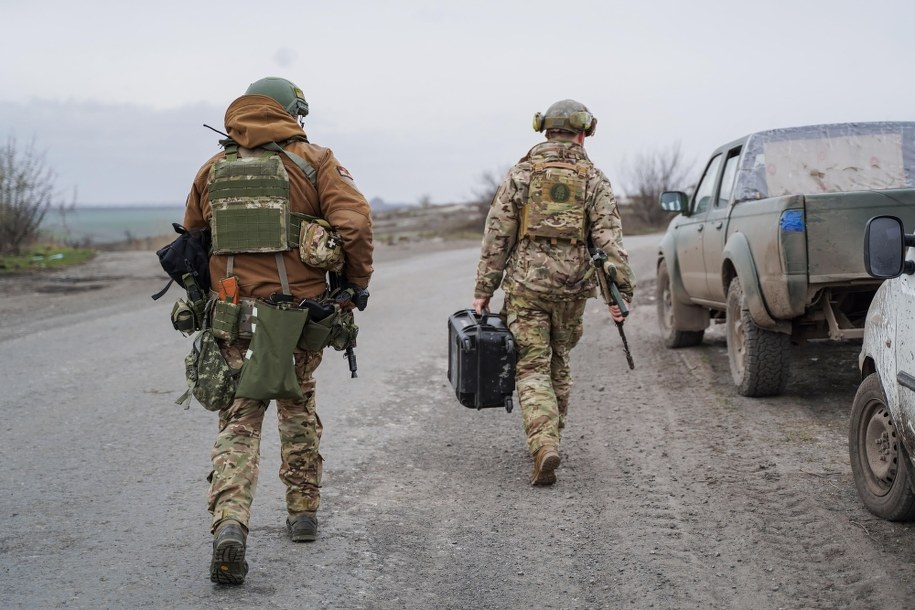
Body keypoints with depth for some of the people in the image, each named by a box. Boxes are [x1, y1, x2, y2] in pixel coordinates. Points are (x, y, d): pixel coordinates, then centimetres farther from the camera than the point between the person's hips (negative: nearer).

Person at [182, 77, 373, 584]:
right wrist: (356, 286, 1)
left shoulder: (214, 169, 8)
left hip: (234, 317, 1)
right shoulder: (313, 162, -2)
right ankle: (303, 511, 30)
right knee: (298, 408, 20)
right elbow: (355, 223, -12)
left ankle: (229, 524, -17)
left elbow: (192, 240, 15)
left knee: (239, 422, 3)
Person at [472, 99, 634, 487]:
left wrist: (484, 288, 4)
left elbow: (497, 235, 0)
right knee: (558, 364, 18)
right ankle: (549, 439, 26)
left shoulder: (521, 173, 2)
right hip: (572, 284, 2)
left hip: (526, 282, -1)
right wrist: (619, 292, -6)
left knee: (532, 368, -1)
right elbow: (609, 238, -5)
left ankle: (544, 447, -19)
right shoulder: (593, 179, 4)